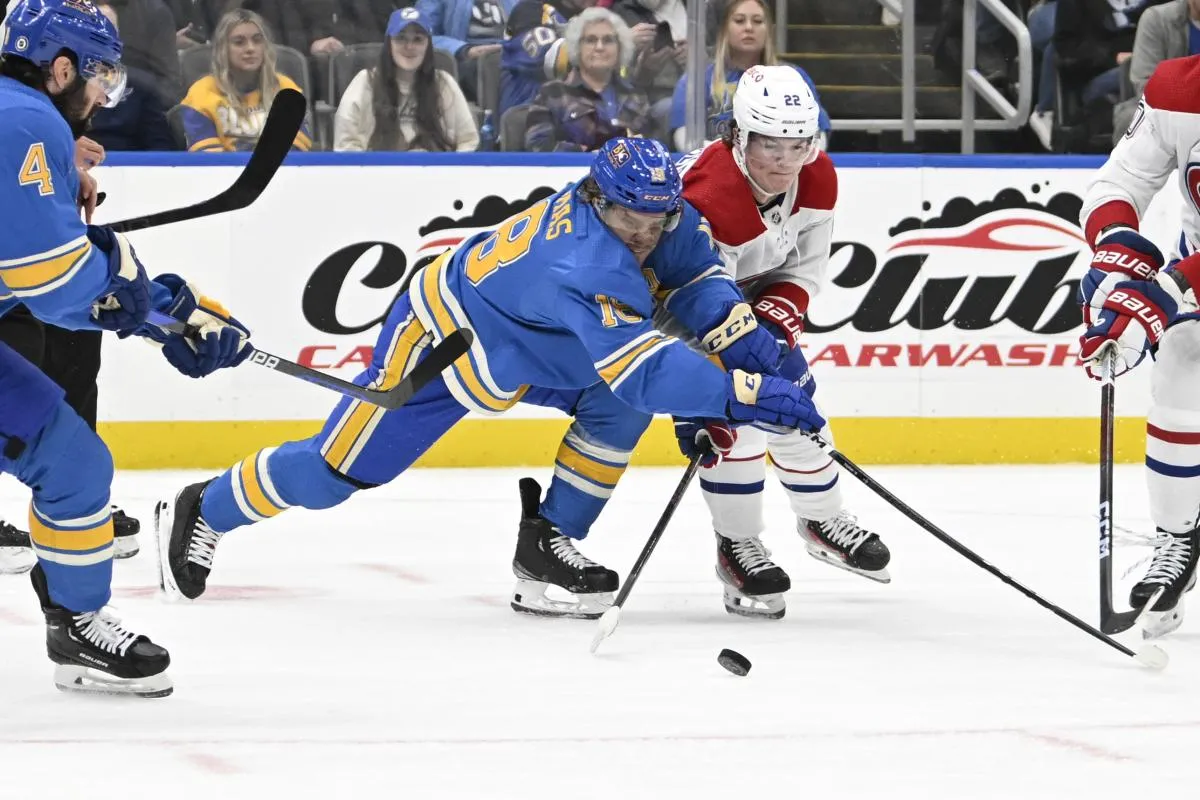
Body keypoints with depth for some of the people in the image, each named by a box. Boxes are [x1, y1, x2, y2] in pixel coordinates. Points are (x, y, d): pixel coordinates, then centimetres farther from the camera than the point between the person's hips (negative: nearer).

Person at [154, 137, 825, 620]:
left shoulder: (660, 216, -19)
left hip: (525, 344, 8)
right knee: (335, 470, 0)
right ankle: (203, 512, 24)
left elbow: (697, 276, -6)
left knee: (623, 406, -9)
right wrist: (745, 395, -56)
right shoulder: (585, 266, -43)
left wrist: (750, 341, -23)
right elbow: (643, 366, -51)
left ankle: (549, 543, 3)